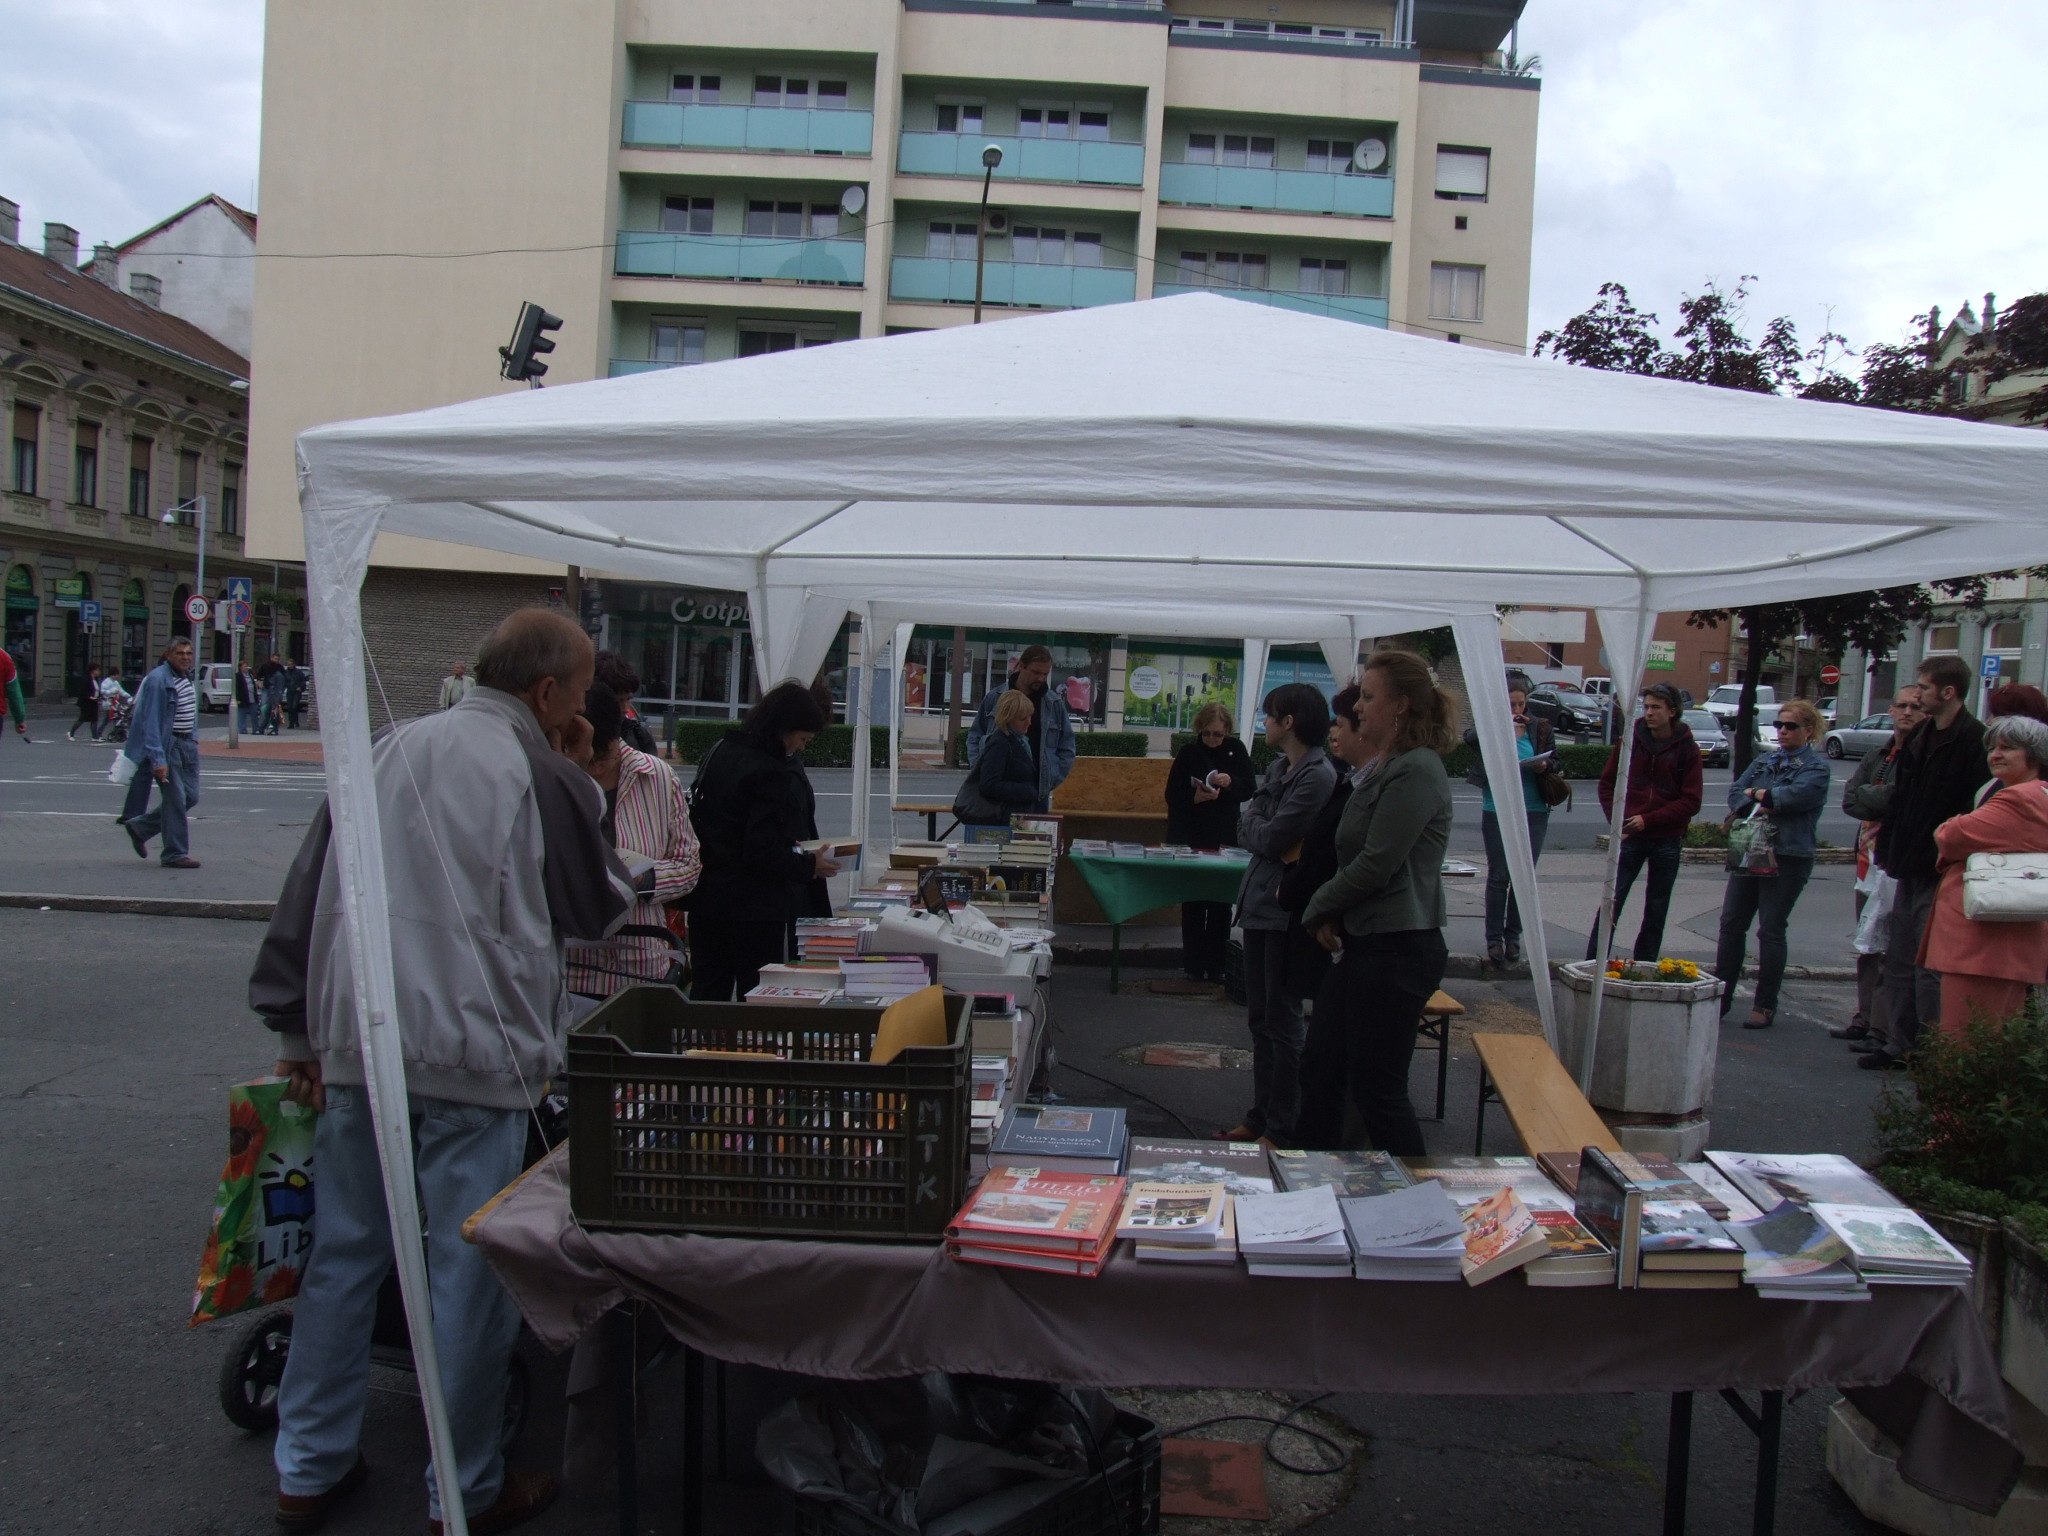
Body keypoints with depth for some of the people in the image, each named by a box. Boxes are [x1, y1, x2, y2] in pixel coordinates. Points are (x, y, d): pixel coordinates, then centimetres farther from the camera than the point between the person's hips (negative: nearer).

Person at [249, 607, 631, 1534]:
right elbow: (598, 911, 4)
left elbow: (307, 888, 11)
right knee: (469, 1273, 6)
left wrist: (298, 1030, 16)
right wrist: (584, 790, 9)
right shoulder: (542, 777, -7)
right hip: (473, 1054, -6)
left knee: (344, 1253, 17)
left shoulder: (390, 749, 10)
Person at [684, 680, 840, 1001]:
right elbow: (765, 853, -22)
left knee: (707, 993, 14)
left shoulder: (717, 754, 8)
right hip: (758, 907, -8)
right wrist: (809, 866, -8)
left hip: (707, 899, 8)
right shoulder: (770, 773, -18)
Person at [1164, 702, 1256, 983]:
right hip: (1191, 839, -1)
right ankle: (1194, 965, 12)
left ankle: (1215, 965, 12)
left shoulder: (1236, 750, 2)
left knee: (1221, 906, 4)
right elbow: (1173, 795, -4)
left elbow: (1249, 788, 5)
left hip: (1225, 840, 2)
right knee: (1193, 905, 5)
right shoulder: (1189, 753, -3)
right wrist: (1195, 797, -22)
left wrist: (1230, 782, -15)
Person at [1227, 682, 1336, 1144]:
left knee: (1283, 1023, 0)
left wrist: (1252, 821, -1)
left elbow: (1271, 838, -19)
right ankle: (1260, 1117, 27)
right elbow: (1246, 831, 11)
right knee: (1259, 1019, 16)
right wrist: (1258, 825, -8)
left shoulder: (1318, 776, -17)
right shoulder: (1277, 768, 12)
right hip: (1259, 902, 9)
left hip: (1287, 910, -9)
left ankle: (1283, 1131, 10)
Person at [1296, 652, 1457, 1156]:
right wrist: (1330, 915, 2)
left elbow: (1376, 865, -19)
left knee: (1378, 1091, -2)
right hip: (1364, 944, 10)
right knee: (1319, 1072, 16)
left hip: (1398, 949, -10)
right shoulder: (1379, 769, 16)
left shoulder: (1416, 772, -17)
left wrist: (1318, 907, -4)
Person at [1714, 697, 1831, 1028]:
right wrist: (1756, 807, -13)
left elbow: (1796, 795, -21)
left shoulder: (1817, 767, -4)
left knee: (1771, 930, -1)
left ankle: (1765, 1006, 9)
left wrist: (1757, 794, -6)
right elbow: (1735, 792, 7)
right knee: (1731, 923, 4)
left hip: (1788, 858, -6)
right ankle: (1721, 996, 12)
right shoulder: (1765, 761, 16)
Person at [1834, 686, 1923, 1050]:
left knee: (1891, 950, -8)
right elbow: (1849, 799, 3)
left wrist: (1869, 797, -12)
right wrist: (1888, 799, -12)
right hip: (1870, 859, 8)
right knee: (1867, 948, 15)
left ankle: (1883, 1030, -4)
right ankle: (1864, 1018, 25)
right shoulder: (1876, 757, 17)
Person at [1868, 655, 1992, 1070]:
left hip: (1940, 870, -8)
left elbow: (1974, 811, -19)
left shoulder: (1973, 739, -14)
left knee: (1929, 966, -2)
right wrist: (1887, 847, 11)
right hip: (1911, 867, 8)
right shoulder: (1921, 735, 12)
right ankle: (1900, 1044, 21)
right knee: (1898, 960, 12)